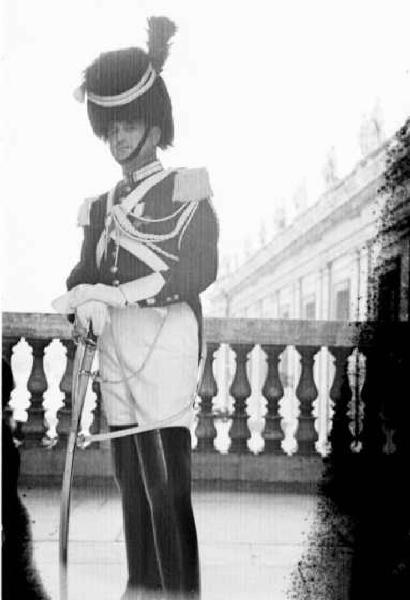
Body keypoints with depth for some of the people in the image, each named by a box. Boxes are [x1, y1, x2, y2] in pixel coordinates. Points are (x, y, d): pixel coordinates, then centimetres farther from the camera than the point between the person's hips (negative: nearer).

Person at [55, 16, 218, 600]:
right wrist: (87, 304, -15)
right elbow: (83, 274, 9)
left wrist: (120, 293, -21)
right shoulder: (101, 207, 18)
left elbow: (201, 270, -12)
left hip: (166, 334, -6)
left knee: (165, 478, -9)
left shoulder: (186, 190, 1)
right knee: (130, 476, 9)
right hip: (114, 344, 6)